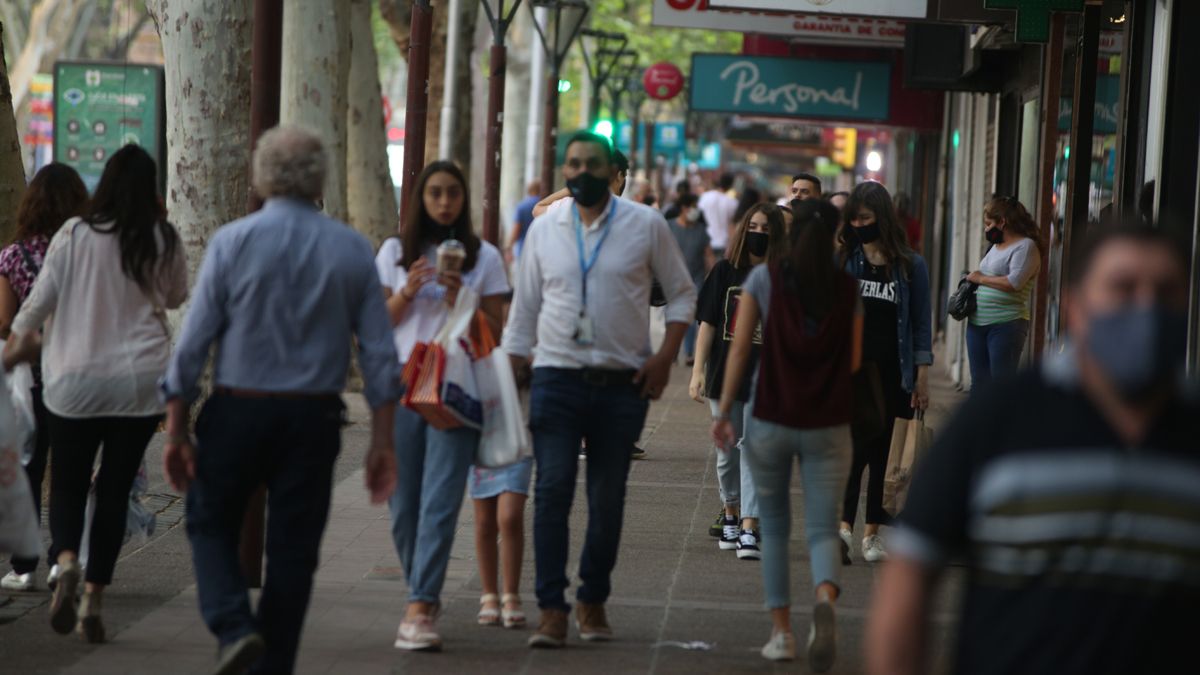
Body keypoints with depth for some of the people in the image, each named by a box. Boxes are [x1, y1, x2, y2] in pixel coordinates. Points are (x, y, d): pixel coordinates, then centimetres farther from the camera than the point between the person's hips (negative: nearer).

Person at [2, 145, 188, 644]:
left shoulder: (74, 235, -7)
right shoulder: (164, 242, -2)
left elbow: (41, 298, -1)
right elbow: (177, 298, 15)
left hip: (75, 381, -1)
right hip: (141, 381, 1)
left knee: (68, 484, 10)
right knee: (115, 489, 9)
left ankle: (66, 560, -19)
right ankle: (94, 601, 7)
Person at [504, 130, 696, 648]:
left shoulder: (646, 225, 2)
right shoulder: (544, 230, 8)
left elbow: (682, 293, 8)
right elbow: (524, 308, 15)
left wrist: (665, 356, -4)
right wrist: (511, 374, 10)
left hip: (622, 385, 0)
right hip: (557, 376, 0)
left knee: (607, 498, 5)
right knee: (553, 489, -11)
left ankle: (594, 601, 19)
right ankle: (552, 610, -10)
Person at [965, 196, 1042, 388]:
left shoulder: (1025, 246, -7)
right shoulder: (995, 246, 19)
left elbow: (1014, 282, -20)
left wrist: (981, 279, -10)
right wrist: (971, 281, 5)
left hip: (1006, 324, -9)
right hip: (978, 322, 9)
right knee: (979, 383, 10)